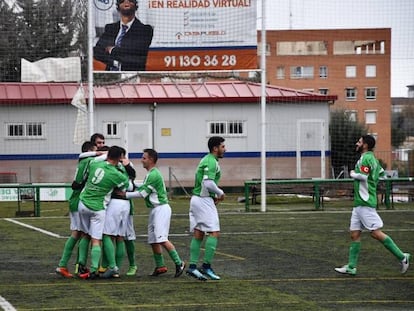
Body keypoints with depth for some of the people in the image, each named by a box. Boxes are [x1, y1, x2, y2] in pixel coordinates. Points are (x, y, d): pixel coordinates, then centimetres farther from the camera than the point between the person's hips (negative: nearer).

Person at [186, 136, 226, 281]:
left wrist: (214, 196, 13)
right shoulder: (211, 162, -15)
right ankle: (206, 266, -9)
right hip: (204, 200, -10)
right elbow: (208, 183, -25)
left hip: (196, 198, 10)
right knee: (214, 233, -7)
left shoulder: (206, 160, 17)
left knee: (198, 234, 9)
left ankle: (192, 266, 7)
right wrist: (220, 193, -10)